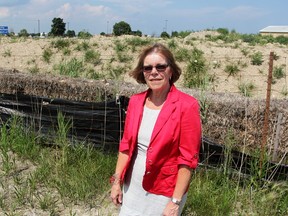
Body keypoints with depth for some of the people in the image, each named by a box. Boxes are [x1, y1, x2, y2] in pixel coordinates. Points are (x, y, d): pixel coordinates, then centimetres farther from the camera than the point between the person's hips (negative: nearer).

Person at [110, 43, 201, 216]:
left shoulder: (187, 105, -16)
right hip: (132, 187, 4)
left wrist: (175, 202, -16)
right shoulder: (135, 101, -1)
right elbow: (126, 145, 6)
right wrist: (117, 181, 6)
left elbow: (188, 159, -16)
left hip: (164, 194, -4)